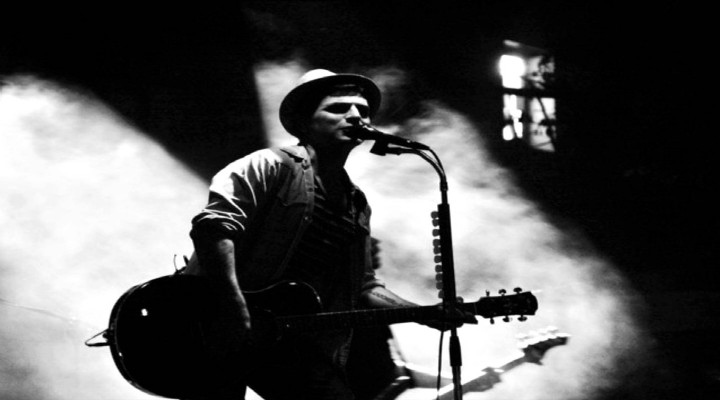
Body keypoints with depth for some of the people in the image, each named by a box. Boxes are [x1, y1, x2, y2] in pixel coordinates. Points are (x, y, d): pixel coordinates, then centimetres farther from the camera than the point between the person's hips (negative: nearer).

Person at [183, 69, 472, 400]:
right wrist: (238, 312, -29)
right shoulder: (272, 167, -6)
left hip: (294, 345, 7)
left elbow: (363, 286, 21)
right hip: (219, 335, -6)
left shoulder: (357, 205, 17)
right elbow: (212, 224, -20)